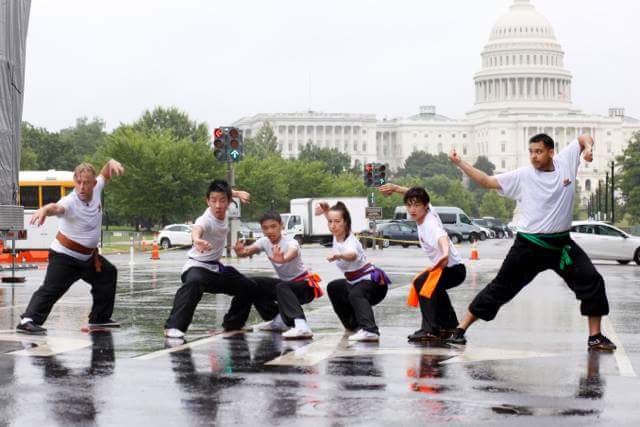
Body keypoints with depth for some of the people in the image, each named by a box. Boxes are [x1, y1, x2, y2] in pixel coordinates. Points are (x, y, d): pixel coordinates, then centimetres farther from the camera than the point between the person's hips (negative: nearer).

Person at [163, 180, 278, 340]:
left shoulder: (222, 212, -8)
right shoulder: (206, 220, -30)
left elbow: (222, 190, 17)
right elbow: (197, 229, -59)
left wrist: (237, 193, 2)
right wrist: (197, 239, -79)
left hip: (216, 267, 9)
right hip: (197, 266, -8)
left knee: (248, 287, 16)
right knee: (194, 283, -41)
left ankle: (233, 323, 36)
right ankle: (174, 327, -44)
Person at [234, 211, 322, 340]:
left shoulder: (290, 242, -23)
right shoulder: (264, 242, -5)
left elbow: (292, 253, -49)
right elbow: (248, 251, -23)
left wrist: (283, 259, -73)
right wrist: (240, 252, -49)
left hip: (305, 285, -7)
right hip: (285, 282, 7)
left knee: (282, 287, -36)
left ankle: (302, 326, -55)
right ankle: (279, 321, 6)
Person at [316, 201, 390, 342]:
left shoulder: (349, 241, -30)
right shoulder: (338, 234, -5)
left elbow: (353, 254, -55)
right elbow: (330, 214, 10)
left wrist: (339, 255, -77)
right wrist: (324, 208, -14)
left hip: (373, 282, -10)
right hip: (355, 283, 10)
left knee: (356, 294, -39)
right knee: (333, 288, 29)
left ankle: (370, 330, -56)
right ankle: (353, 323, 40)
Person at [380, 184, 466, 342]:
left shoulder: (430, 224, -27)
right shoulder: (427, 210, -2)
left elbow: (441, 236, -50)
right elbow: (416, 194, 19)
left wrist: (445, 254, -70)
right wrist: (395, 188, 19)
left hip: (453, 267, -11)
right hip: (444, 266, 11)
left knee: (422, 282, -29)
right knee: (436, 288, 34)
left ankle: (430, 330, -34)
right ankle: (449, 325, 51)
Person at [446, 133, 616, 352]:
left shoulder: (565, 161, 0)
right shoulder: (522, 176, -7)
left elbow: (584, 138, 14)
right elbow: (486, 181, -7)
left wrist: (588, 148, -9)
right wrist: (459, 163, -15)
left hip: (561, 243, 3)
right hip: (529, 245, -3)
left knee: (592, 282, -5)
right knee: (500, 287, -1)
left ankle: (595, 337, 9)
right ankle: (461, 329, 7)